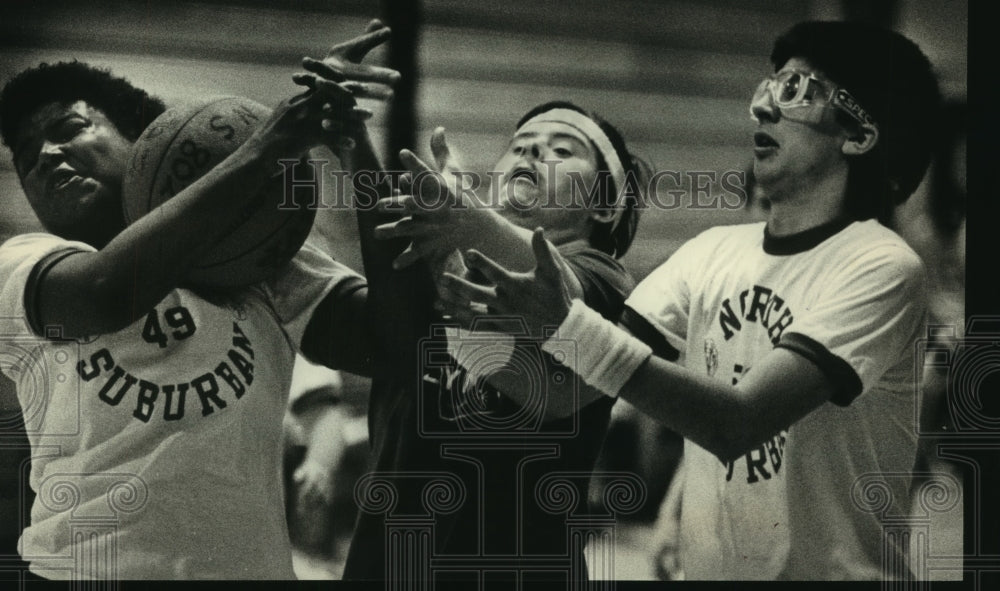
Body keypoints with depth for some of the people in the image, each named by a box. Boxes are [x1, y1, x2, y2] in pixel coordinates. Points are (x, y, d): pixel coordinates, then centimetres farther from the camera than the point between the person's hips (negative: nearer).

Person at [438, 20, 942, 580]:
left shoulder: (881, 267, -11)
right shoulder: (714, 251, 7)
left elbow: (736, 423, -21)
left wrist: (566, 322, -27)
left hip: (832, 570, -5)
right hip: (706, 566, 5)